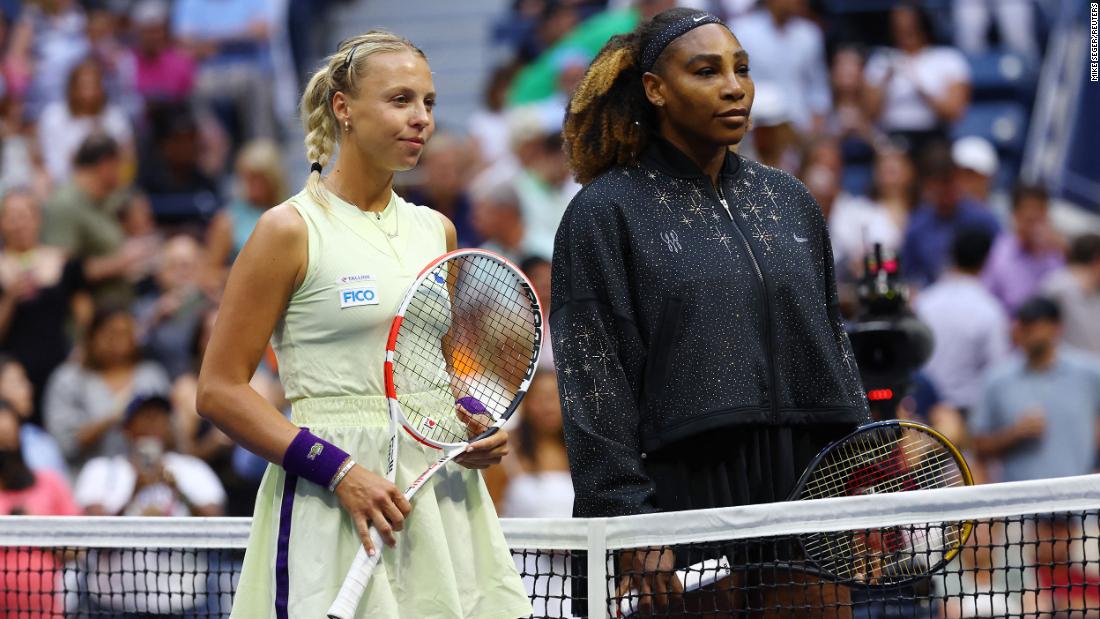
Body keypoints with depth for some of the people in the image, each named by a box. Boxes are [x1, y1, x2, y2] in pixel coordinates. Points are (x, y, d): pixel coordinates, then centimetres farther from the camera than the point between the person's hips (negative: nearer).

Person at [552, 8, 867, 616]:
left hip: (809, 492, 5)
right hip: (689, 493, -5)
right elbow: (594, 379, -6)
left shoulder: (789, 200, 15)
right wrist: (632, 525, -14)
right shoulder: (605, 212, 0)